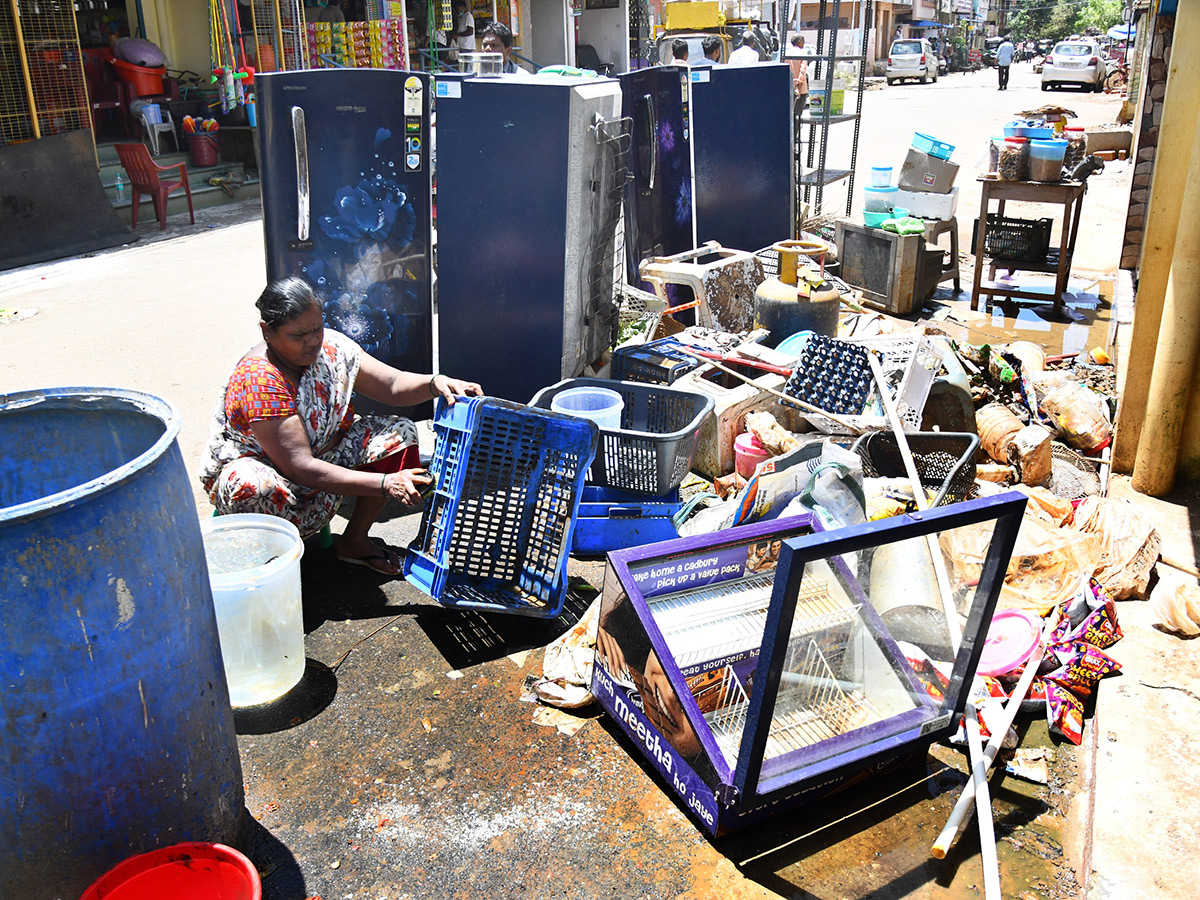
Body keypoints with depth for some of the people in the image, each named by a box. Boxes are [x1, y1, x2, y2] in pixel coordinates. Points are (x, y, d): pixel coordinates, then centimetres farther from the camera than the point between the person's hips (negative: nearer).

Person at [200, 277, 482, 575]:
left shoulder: (331, 346, -12)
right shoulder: (257, 380, -31)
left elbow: (392, 385, -7)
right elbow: (300, 467, -36)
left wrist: (436, 384, -30)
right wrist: (384, 484, -41)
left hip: (323, 452, 7)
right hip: (255, 465, -7)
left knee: (399, 433, -8)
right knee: (254, 489, -42)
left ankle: (354, 540, 2)